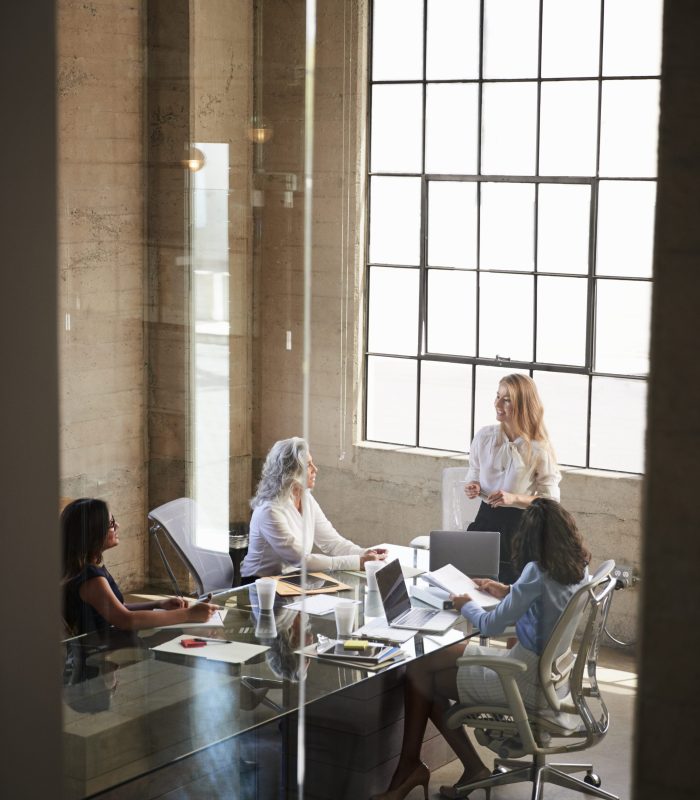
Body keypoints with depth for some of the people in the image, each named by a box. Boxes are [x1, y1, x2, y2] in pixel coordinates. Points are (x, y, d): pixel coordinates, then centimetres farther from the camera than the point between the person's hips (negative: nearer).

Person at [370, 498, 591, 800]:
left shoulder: (538, 571, -24)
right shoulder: (579, 567, 0)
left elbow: (491, 626, -19)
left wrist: (466, 606, 1)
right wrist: (508, 593, 20)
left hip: (529, 679, -9)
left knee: (419, 674, 0)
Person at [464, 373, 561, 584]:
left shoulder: (538, 449, -11)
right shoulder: (484, 436, 0)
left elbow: (551, 499, -6)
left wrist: (514, 498, -20)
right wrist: (472, 488, -8)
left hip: (519, 527, -3)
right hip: (485, 520, 3)